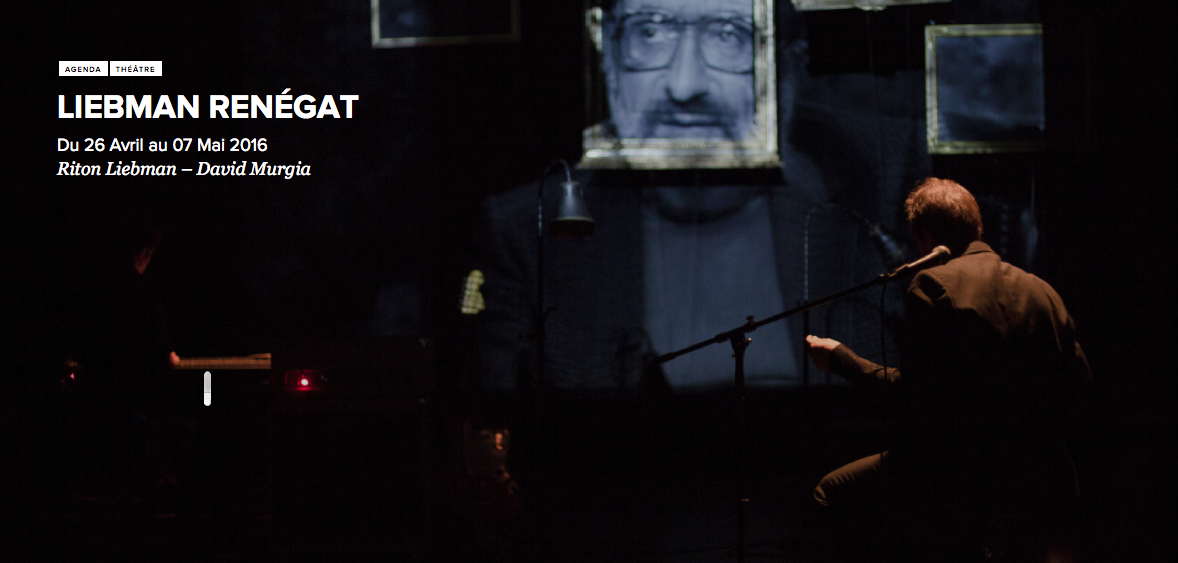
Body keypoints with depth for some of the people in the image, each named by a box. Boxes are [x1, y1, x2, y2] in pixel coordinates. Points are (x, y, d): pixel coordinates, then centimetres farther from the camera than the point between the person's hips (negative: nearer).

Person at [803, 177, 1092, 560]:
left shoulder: (933, 285, -10)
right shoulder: (1044, 292, 7)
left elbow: (917, 394, -13)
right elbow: (1078, 385, 11)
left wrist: (841, 359, 0)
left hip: (965, 493, -7)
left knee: (832, 495, 13)